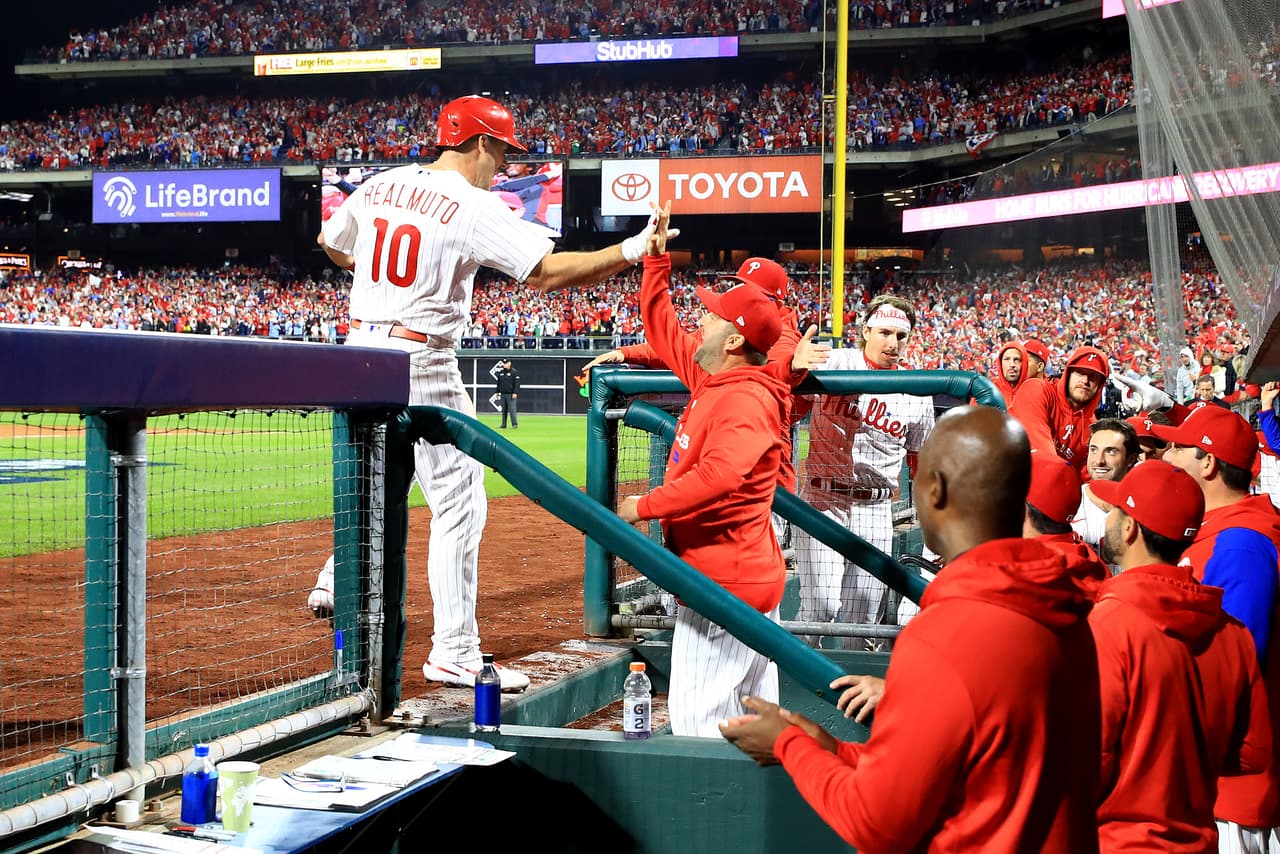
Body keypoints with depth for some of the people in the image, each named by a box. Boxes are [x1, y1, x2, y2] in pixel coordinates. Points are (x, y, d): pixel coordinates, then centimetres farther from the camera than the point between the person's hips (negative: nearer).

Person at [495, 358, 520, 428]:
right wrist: (497, 392, 17)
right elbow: (498, 383, 23)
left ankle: (515, 424, -6)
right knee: (503, 410, 8)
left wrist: (515, 393, -16)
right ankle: (503, 424, 13)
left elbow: (517, 383, -9)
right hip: (502, 394, 6)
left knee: (512, 410, -10)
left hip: (510, 394, -6)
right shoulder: (500, 372, 15)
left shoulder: (514, 372, -3)